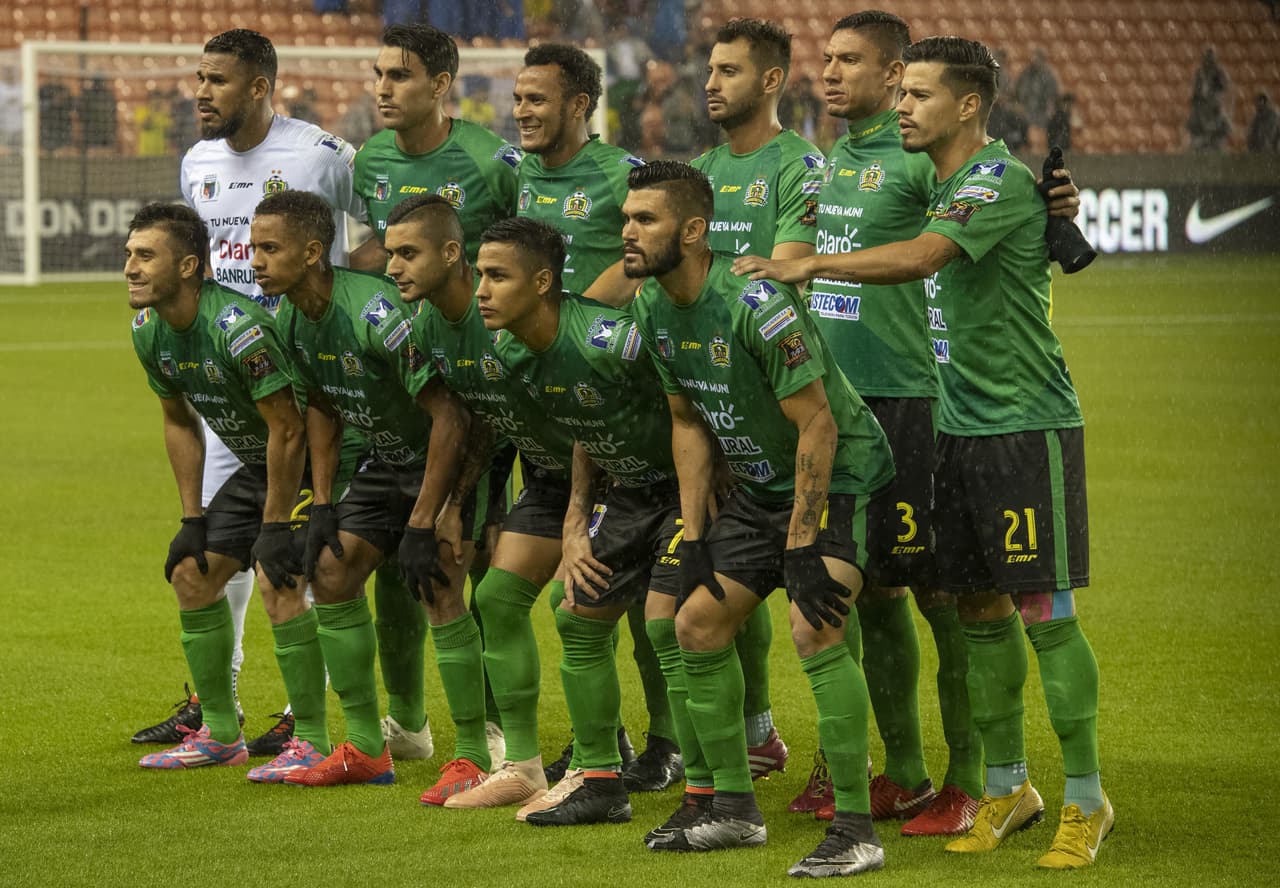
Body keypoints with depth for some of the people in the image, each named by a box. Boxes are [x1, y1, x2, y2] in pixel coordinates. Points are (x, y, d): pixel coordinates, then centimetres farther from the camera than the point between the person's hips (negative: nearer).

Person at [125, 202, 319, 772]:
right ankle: (220, 734, 19)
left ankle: (312, 741, -13)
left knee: (277, 581, -23)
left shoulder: (239, 328, -31)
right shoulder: (150, 333, -3)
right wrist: (192, 520, 8)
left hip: (313, 463, -9)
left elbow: (288, 430, -26)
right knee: (191, 571, 8)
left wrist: (275, 528, -23)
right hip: (255, 465, 9)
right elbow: (180, 422, 11)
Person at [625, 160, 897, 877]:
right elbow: (688, 421, 10)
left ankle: (857, 831, -20)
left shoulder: (756, 302, -28)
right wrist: (694, 538, 5)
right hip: (760, 483, 9)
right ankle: (735, 809, 22)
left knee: (815, 629, -25)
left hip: (839, 475, -9)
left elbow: (818, 426, -25)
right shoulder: (654, 307, -2)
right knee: (697, 626, 8)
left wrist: (802, 547, -25)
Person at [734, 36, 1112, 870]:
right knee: (980, 610, 11)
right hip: (960, 426, 8)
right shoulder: (941, 185, 12)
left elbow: (919, 258, -29)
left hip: (1026, 427, -8)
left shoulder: (1001, 181, -16)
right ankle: (1007, 787, 21)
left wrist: (808, 265, -23)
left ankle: (1086, 801, 3)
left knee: (1045, 613, -5)